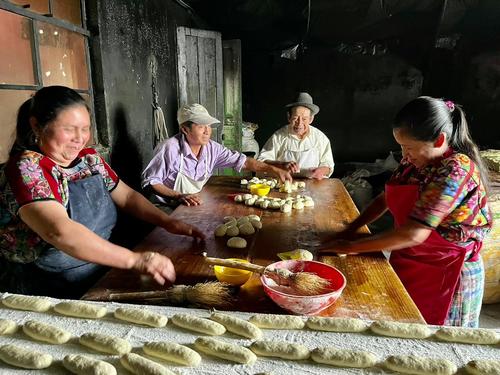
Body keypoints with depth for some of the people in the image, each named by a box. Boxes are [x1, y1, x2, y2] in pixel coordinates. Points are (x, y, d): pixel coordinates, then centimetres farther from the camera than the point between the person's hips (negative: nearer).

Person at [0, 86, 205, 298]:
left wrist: (167, 222, -4)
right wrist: (134, 259, -36)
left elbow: (127, 196, 12)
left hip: (100, 280, 6)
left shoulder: (90, 159, 6)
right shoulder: (27, 169, -16)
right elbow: (59, 231, -30)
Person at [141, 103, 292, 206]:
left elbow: (242, 161, 1)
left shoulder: (211, 148, -2)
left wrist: (273, 170, -9)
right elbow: (150, 181, -14)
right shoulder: (169, 149, -19)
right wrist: (179, 196, -26)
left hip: (195, 205, 7)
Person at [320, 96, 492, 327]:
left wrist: (351, 247, -23)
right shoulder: (416, 161, -2)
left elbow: (413, 234, -30)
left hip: (445, 276, -6)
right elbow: (387, 198, 9)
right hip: (408, 265, 7)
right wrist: (349, 231, -2)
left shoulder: (456, 170, -25)